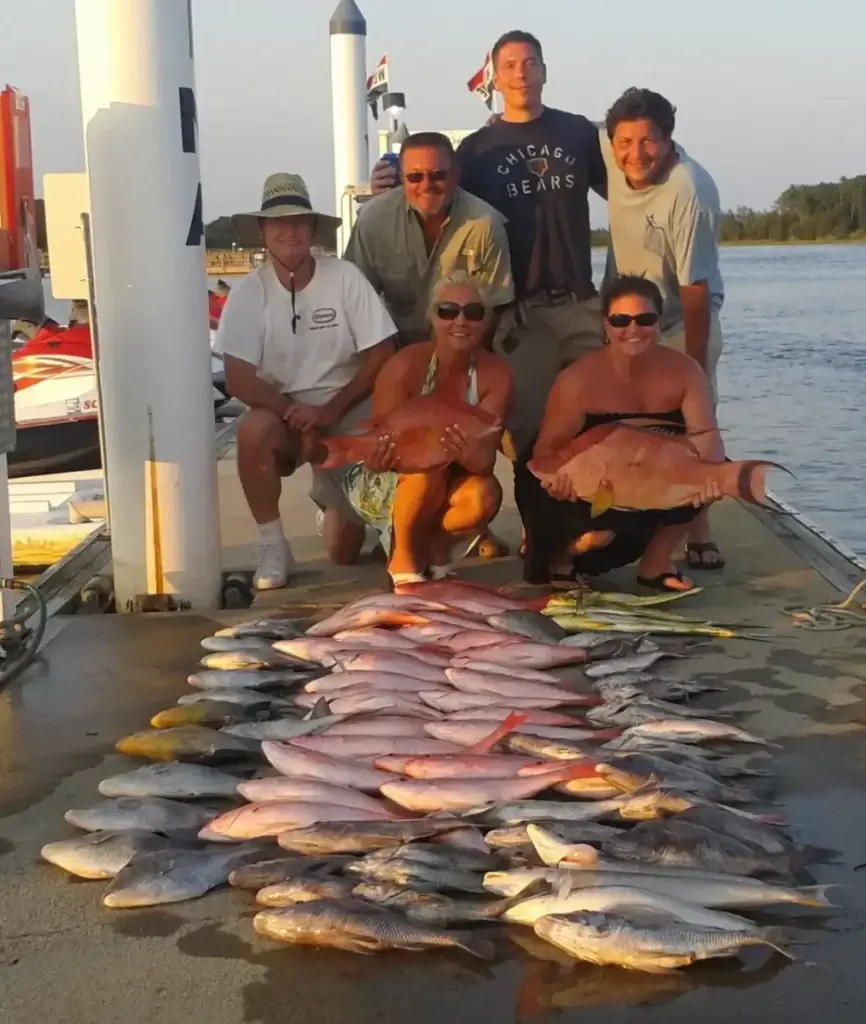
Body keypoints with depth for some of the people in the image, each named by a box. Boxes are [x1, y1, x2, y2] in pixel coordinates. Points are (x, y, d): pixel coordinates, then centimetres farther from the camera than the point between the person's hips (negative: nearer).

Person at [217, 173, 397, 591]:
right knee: (252, 430, -37)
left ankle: (333, 497, 30)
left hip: (348, 412, 0)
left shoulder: (345, 278, -9)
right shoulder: (247, 293, -8)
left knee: (344, 552, -8)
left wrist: (331, 410, -19)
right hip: (282, 411, 1)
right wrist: (293, 412, -25)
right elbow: (238, 380, -12)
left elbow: (382, 357, -9)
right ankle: (272, 546, -16)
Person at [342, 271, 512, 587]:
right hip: (382, 484, -3)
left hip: (448, 482, 3)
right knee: (429, 465, -35)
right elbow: (380, 451, -23)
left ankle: (434, 547, 3)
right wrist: (381, 456, -49)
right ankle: (402, 557, -9)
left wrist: (470, 455, -48)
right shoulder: (405, 365, -24)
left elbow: (486, 456, -22)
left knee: (484, 496, -30)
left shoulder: (495, 374, -15)